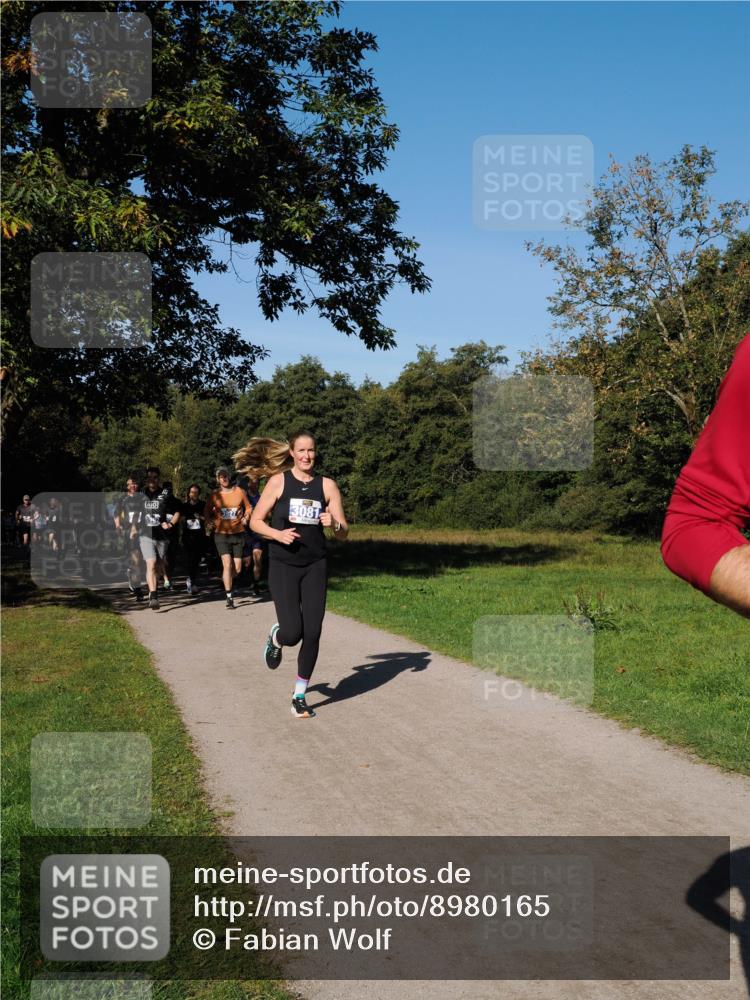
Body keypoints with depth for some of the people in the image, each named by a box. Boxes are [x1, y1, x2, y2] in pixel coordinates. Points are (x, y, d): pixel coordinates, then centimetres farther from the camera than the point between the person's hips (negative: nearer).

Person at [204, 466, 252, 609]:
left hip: (238, 533, 2)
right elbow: (207, 512, 13)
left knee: (237, 568, 5)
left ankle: (227, 581, 38)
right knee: (227, 564, -13)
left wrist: (246, 517, -3)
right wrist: (212, 521, -4)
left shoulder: (239, 491, 2)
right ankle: (229, 597, -7)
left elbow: (248, 507, 14)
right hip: (222, 533, -2)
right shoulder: (214, 495, 1)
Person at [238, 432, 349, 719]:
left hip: (315, 566, 2)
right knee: (292, 633, -13)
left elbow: (343, 533, 4)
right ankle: (275, 638, 26)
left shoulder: (327, 485, 3)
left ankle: (299, 696, 16)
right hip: (283, 565, -2)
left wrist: (334, 524, -18)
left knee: (312, 633, -1)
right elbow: (255, 521, 0)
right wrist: (278, 534, -17)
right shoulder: (279, 481, -2)